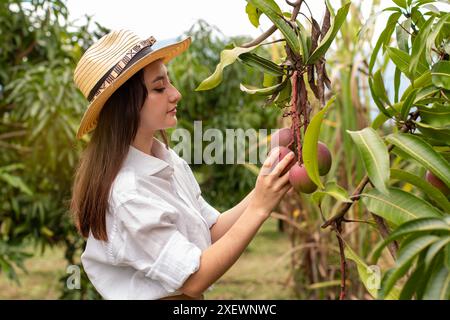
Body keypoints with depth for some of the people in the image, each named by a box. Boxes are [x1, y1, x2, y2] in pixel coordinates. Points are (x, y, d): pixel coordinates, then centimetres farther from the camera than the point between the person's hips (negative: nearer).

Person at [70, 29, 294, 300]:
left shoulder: (167, 158, -3)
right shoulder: (125, 193, -26)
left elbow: (212, 230, 0)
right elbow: (195, 279, -23)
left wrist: (262, 190, -14)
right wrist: (259, 208, -26)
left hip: (187, 299, 7)